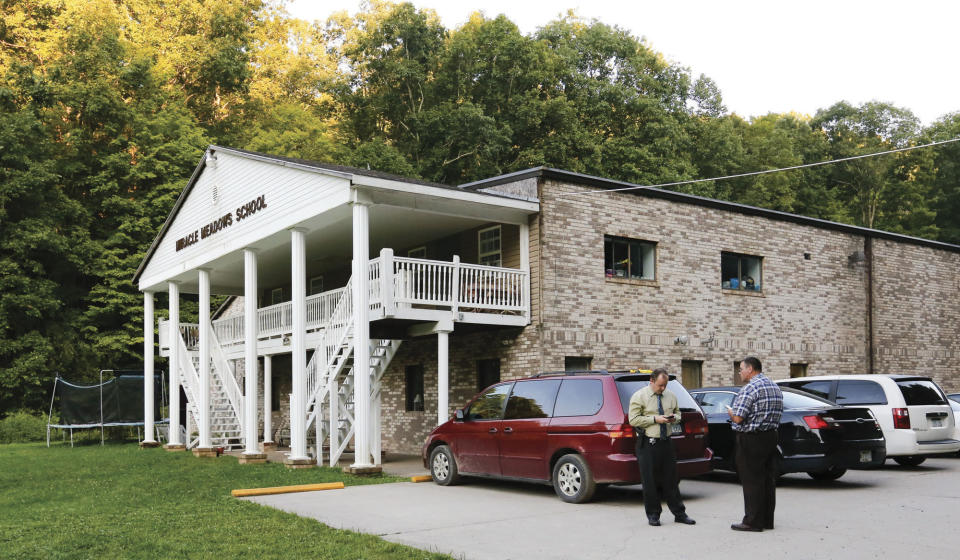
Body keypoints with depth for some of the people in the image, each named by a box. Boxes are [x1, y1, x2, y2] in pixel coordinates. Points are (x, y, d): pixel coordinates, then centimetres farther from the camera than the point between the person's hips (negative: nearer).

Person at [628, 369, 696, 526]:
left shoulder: (671, 396, 11)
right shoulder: (639, 397, -4)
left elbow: (678, 413, 24)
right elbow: (633, 420, -9)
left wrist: (674, 418, 0)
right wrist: (655, 419, -16)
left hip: (666, 443, 4)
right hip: (647, 444, -4)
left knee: (671, 479, 9)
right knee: (650, 481, 1)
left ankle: (679, 513, 17)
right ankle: (653, 515, 12)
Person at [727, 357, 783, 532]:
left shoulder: (750, 388, -16)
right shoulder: (775, 387, 13)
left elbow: (738, 418, -21)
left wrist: (730, 412, 2)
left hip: (751, 439, -9)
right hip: (771, 437, 9)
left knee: (752, 481, -3)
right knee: (768, 480, 12)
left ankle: (753, 521, 1)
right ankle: (767, 520, 18)